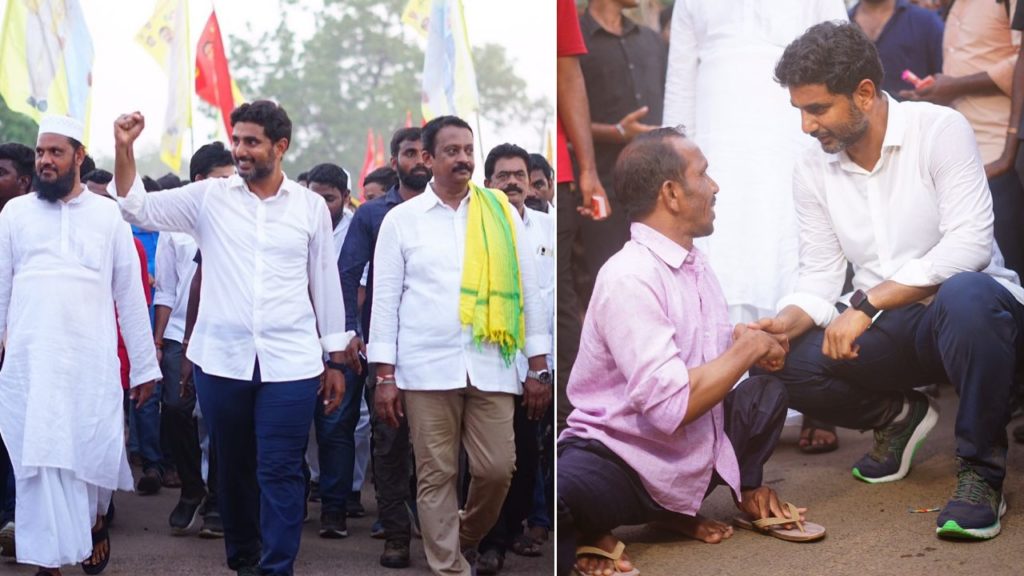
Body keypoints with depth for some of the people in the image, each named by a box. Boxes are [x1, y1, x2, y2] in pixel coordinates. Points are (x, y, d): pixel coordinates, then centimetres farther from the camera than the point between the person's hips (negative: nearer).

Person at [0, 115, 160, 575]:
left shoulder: (108, 215, 4)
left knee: (94, 454, 3)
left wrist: (145, 365, 5)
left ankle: (95, 520, 33)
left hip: (93, 363, 0)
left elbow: (130, 294, 6)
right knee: (39, 461, 0)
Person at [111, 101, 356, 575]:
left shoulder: (311, 206, 4)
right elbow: (137, 207, 4)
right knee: (233, 467, 13)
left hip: (290, 362, -1)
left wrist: (337, 359, 9)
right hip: (221, 359, 2)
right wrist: (124, 148, -11)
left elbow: (325, 283, 8)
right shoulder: (209, 197, 4)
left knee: (280, 472, -4)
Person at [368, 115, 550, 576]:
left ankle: (467, 538, 30)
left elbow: (527, 291, 8)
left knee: (498, 469, 1)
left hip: (491, 367, 1)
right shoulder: (402, 219, 5)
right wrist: (385, 375, -2)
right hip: (428, 367, -1)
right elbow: (385, 299, 4)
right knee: (436, 476, 2)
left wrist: (539, 367, 4)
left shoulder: (502, 212, 8)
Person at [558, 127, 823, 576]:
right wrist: (748, 347, -15)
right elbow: (671, 405, -28)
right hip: (616, 457, -9)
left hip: (690, 460, 9)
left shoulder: (695, 264, 8)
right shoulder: (629, 278, -20)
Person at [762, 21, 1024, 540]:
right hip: (886, 328, 5)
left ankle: (980, 470, -19)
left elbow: (969, 244, -22)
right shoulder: (812, 171, 4)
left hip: (972, 304, -5)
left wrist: (866, 303, -27)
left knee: (966, 296, -41)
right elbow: (819, 278, 1)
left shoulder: (940, 129, -12)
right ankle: (897, 415, 12)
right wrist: (787, 321, -22)